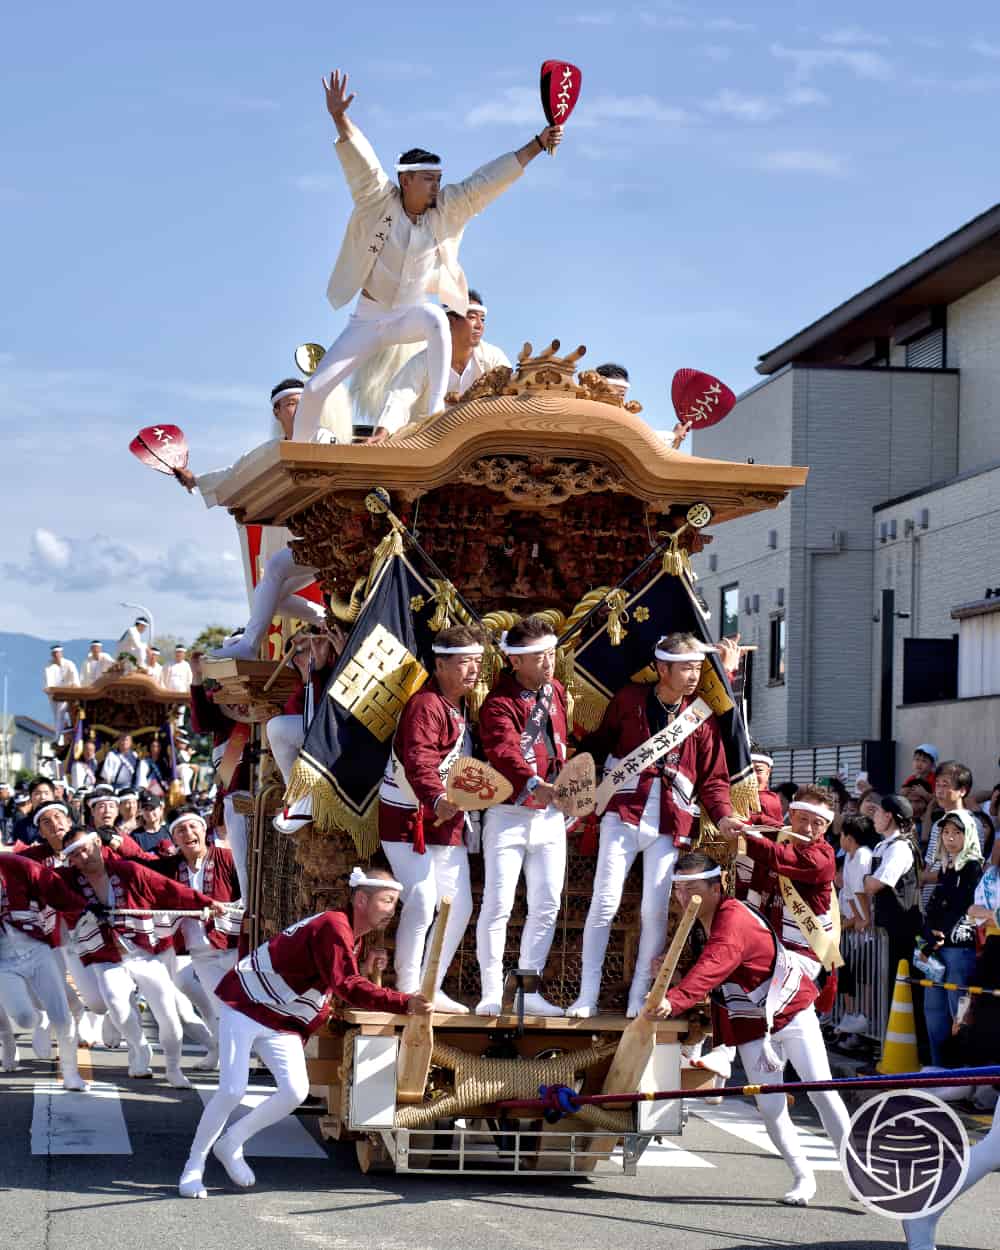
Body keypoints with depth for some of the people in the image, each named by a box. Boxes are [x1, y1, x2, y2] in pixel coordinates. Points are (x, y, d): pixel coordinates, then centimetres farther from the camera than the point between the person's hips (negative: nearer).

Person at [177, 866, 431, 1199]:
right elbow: (348, 988, -36)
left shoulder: (351, 935, 7)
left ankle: (231, 1145, 11)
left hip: (282, 1024, 8)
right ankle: (194, 1166, 6)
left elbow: (336, 985, 9)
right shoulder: (333, 928, -26)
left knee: (295, 1091, -9)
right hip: (245, 1006, -8)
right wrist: (406, 1004, -43)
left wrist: (365, 970, -8)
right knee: (232, 1091, -14)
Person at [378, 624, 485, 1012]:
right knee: (422, 903, -16)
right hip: (409, 819, -10)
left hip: (447, 819, 10)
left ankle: (431, 989, 20)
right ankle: (407, 992, -5)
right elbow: (419, 762, -35)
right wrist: (437, 799, -50)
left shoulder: (459, 706, 12)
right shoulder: (426, 706, -19)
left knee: (459, 906, 9)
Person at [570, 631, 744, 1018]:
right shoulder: (629, 699, 2)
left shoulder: (702, 717, 6)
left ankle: (639, 997, 11)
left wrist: (723, 816, -9)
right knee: (605, 904, -7)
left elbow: (714, 778, 6)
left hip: (669, 825, 2)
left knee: (655, 911, 0)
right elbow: (598, 743, 12)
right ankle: (587, 996, -1)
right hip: (624, 815, -2)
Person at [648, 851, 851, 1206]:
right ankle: (803, 1178, 11)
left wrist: (674, 1001, -62)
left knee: (820, 1091, -8)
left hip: (792, 1012, -7)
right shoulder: (701, 919, -2)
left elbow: (713, 967, -48)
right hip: (751, 1024, 7)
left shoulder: (733, 919, -30)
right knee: (770, 1108, -2)